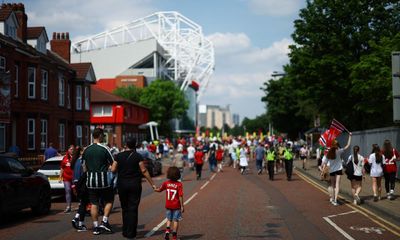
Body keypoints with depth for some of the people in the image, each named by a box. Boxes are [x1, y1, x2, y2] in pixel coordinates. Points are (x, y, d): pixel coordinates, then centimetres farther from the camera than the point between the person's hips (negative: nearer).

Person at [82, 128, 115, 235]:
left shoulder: (86, 150, 5)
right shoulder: (104, 149, -10)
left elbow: (84, 167, 12)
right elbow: (113, 164, -6)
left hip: (91, 180, 4)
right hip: (103, 179, -4)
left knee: (94, 203, 8)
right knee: (109, 201, 11)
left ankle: (95, 226, 8)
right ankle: (104, 222, 1)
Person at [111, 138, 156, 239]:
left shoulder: (119, 156, 1)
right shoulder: (138, 156, -5)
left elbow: (113, 170, -3)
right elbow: (144, 171, -8)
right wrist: (152, 184, -5)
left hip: (122, 184, 2)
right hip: (135, 184, -2)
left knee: (125, 208, 15)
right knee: (133, 209, 2)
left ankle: (125, 231, 18)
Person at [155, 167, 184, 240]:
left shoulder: (166, 183, -4)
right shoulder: (179, 184, -14)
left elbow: (160, 190, 12)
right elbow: (180, 196, -16)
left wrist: (155, 189, 35)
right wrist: (182, 206, -10)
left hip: (168, 205, 3)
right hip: (176, 206, -3)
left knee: (169, 219, 18)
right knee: (176, 220, 6)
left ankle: (167, 230, -3)